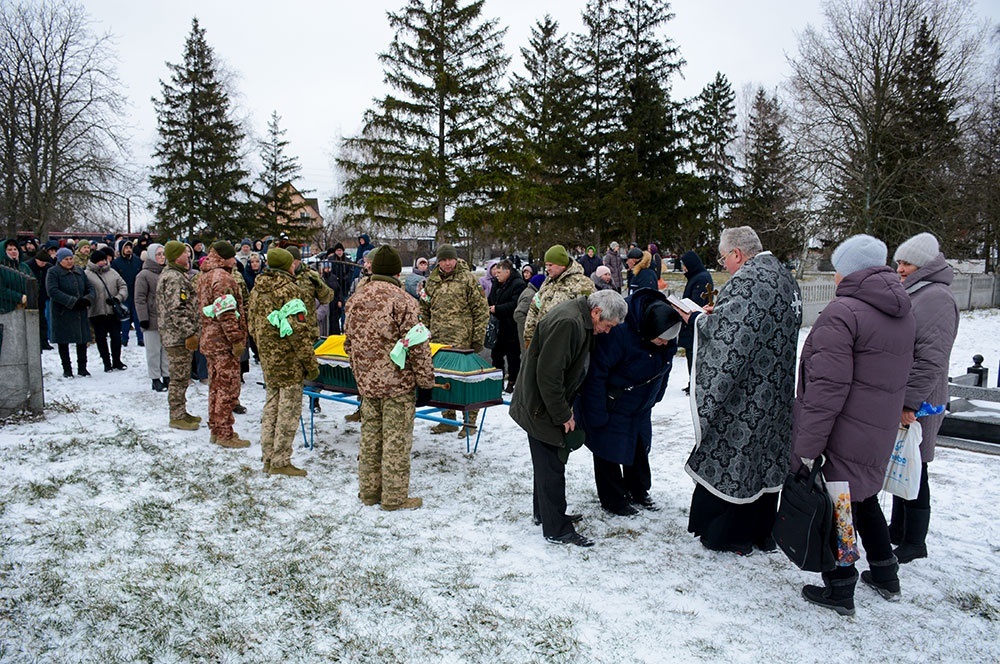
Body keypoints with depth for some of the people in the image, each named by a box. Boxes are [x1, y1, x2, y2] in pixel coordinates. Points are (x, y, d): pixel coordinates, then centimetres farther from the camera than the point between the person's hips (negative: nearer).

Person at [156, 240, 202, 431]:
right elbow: (177, 310, -24)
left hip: (177, 335, 11)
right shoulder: (174, 278, -18)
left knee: (182, 376, 17)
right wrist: (190, 333, -21)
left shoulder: (176, 274, 17)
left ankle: (180, 412, 26)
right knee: (179, 377, -3)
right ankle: (177, 417, 6)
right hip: (178, 336, -11)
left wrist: (191, 332, 23)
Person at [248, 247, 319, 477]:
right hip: (289, 362, -8)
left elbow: (253, 325, 17)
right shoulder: (287, 290, -16)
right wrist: (311, 363, -14)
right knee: (288, 411, 0)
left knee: (271, 407, 16)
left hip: (268, 359, 8)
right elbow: (298, 331, -19)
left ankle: (268, 458, 23)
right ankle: (280, 462, 5)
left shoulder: (257, 290, 10)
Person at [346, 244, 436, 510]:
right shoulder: (402, 300, -15)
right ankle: (395, 497, 12)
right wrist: (426, 382, -7)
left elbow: (349, 342, 14)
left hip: (367, 381, 6)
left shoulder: (356, 299, 6)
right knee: (396, 440, 3)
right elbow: (417, 346, -15)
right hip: (397, 383, -6)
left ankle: (369, 491, 28)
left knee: (370, 436, 16)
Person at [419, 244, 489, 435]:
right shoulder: (431, 281, 13)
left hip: (462, 342, -5)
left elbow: (482, 310, -3)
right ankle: (448, 419, 21)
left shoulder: (467, 279, -2)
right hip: (438, 341, 5)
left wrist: (478, 339, -6)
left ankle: (469, 421, 9)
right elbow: (424, 310, 21)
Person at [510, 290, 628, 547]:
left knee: (548, 461, 22)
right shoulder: (567, 323, -27)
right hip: (541, 407, -10)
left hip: (546, 405, 10)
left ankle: (544, 513, 37)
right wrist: (563, 415, -19)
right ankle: (557, 529, 11)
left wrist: (566, 408, 14)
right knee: (552, 466, -1)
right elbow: (549, 374, -28)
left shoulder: (578, 319, 6)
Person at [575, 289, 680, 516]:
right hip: (611, 408, -7)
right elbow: (595, 373, -31)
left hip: (640, 408, 7)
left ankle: (638, 492, 38)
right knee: (610, 452, 4)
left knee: (640, 448, 19)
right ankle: (613, 500, 22)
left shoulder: (667, 337, -12)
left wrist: (654, 398, 14)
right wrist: (596, 413, -27)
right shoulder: (619, 331, -35)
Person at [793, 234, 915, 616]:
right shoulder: (902, 313, 9)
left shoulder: (842, 313, -20)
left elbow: (827, 387, -24)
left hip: (843, 436, -9)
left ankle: (839, 591, 15)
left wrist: (808, 445, -20)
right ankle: (885, 575, 37)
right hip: (879, 431, 9)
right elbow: (899, 375, 18)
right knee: (864, 498, 24)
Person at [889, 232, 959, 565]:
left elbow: (931, 359, -23)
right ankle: (898, 529, 32)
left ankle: (914, 542, 14)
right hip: (899, 400, 10)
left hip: (918, 405, -10)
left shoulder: (937, 298, -16)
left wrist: (910, 401, -24)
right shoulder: (913, 295, 14)